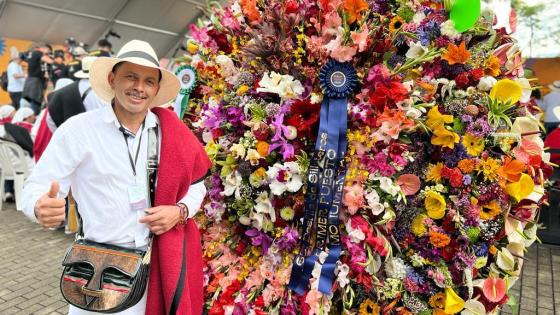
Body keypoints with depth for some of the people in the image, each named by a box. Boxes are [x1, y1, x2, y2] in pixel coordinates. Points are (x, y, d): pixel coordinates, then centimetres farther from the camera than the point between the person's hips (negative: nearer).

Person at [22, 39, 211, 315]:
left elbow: (195, 185, 8)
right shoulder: (78, 129, -9)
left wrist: (180, 211, -11)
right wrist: (41, 208, -30)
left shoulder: (170, 132, -1)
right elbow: (37, 187, -8)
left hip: (159, 262, 3)